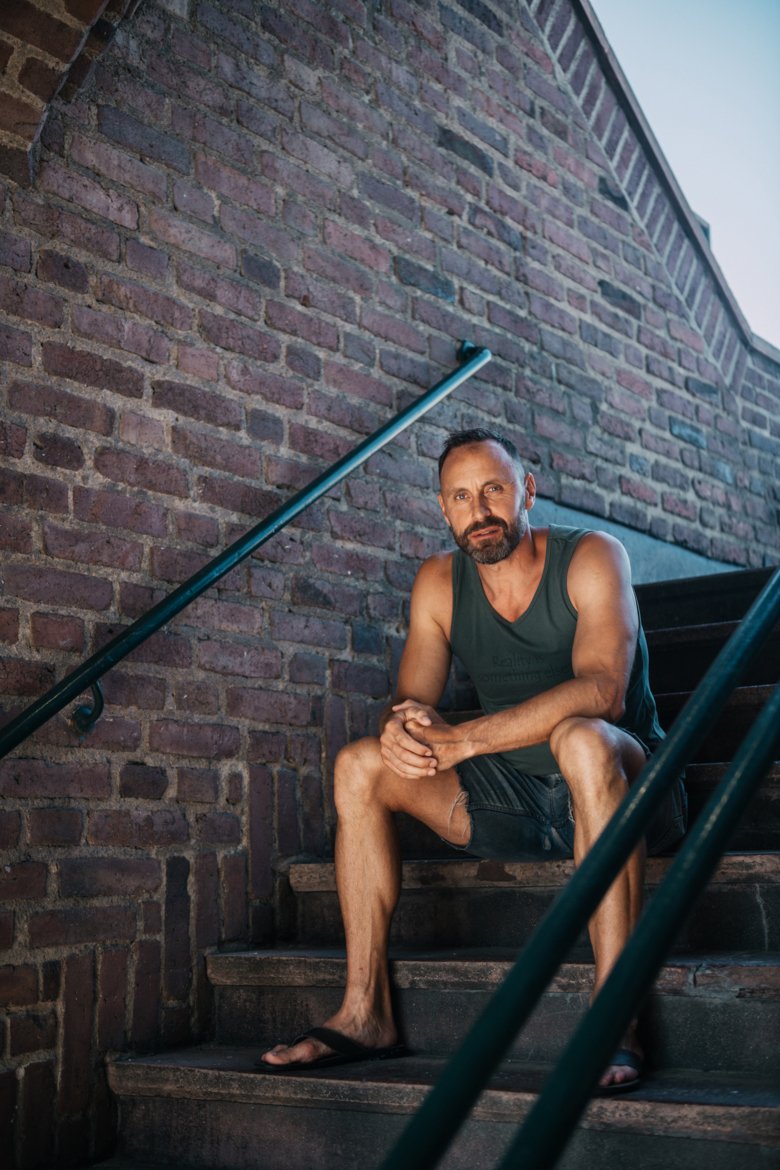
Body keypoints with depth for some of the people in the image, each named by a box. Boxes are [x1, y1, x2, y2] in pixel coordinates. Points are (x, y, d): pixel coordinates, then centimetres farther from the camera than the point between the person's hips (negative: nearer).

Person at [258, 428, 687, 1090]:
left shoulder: (592, 558, -13)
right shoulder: (440, 583, 2)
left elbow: (601, 690, -29)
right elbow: (413, 698, -2)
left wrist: (463, 737, -36)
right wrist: (401, 726, -29)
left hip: (625, 785, -5)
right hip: (514, 799, 5)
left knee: (581, 737, -38)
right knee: (360, 767, -9)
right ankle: (366, 1014, -8)